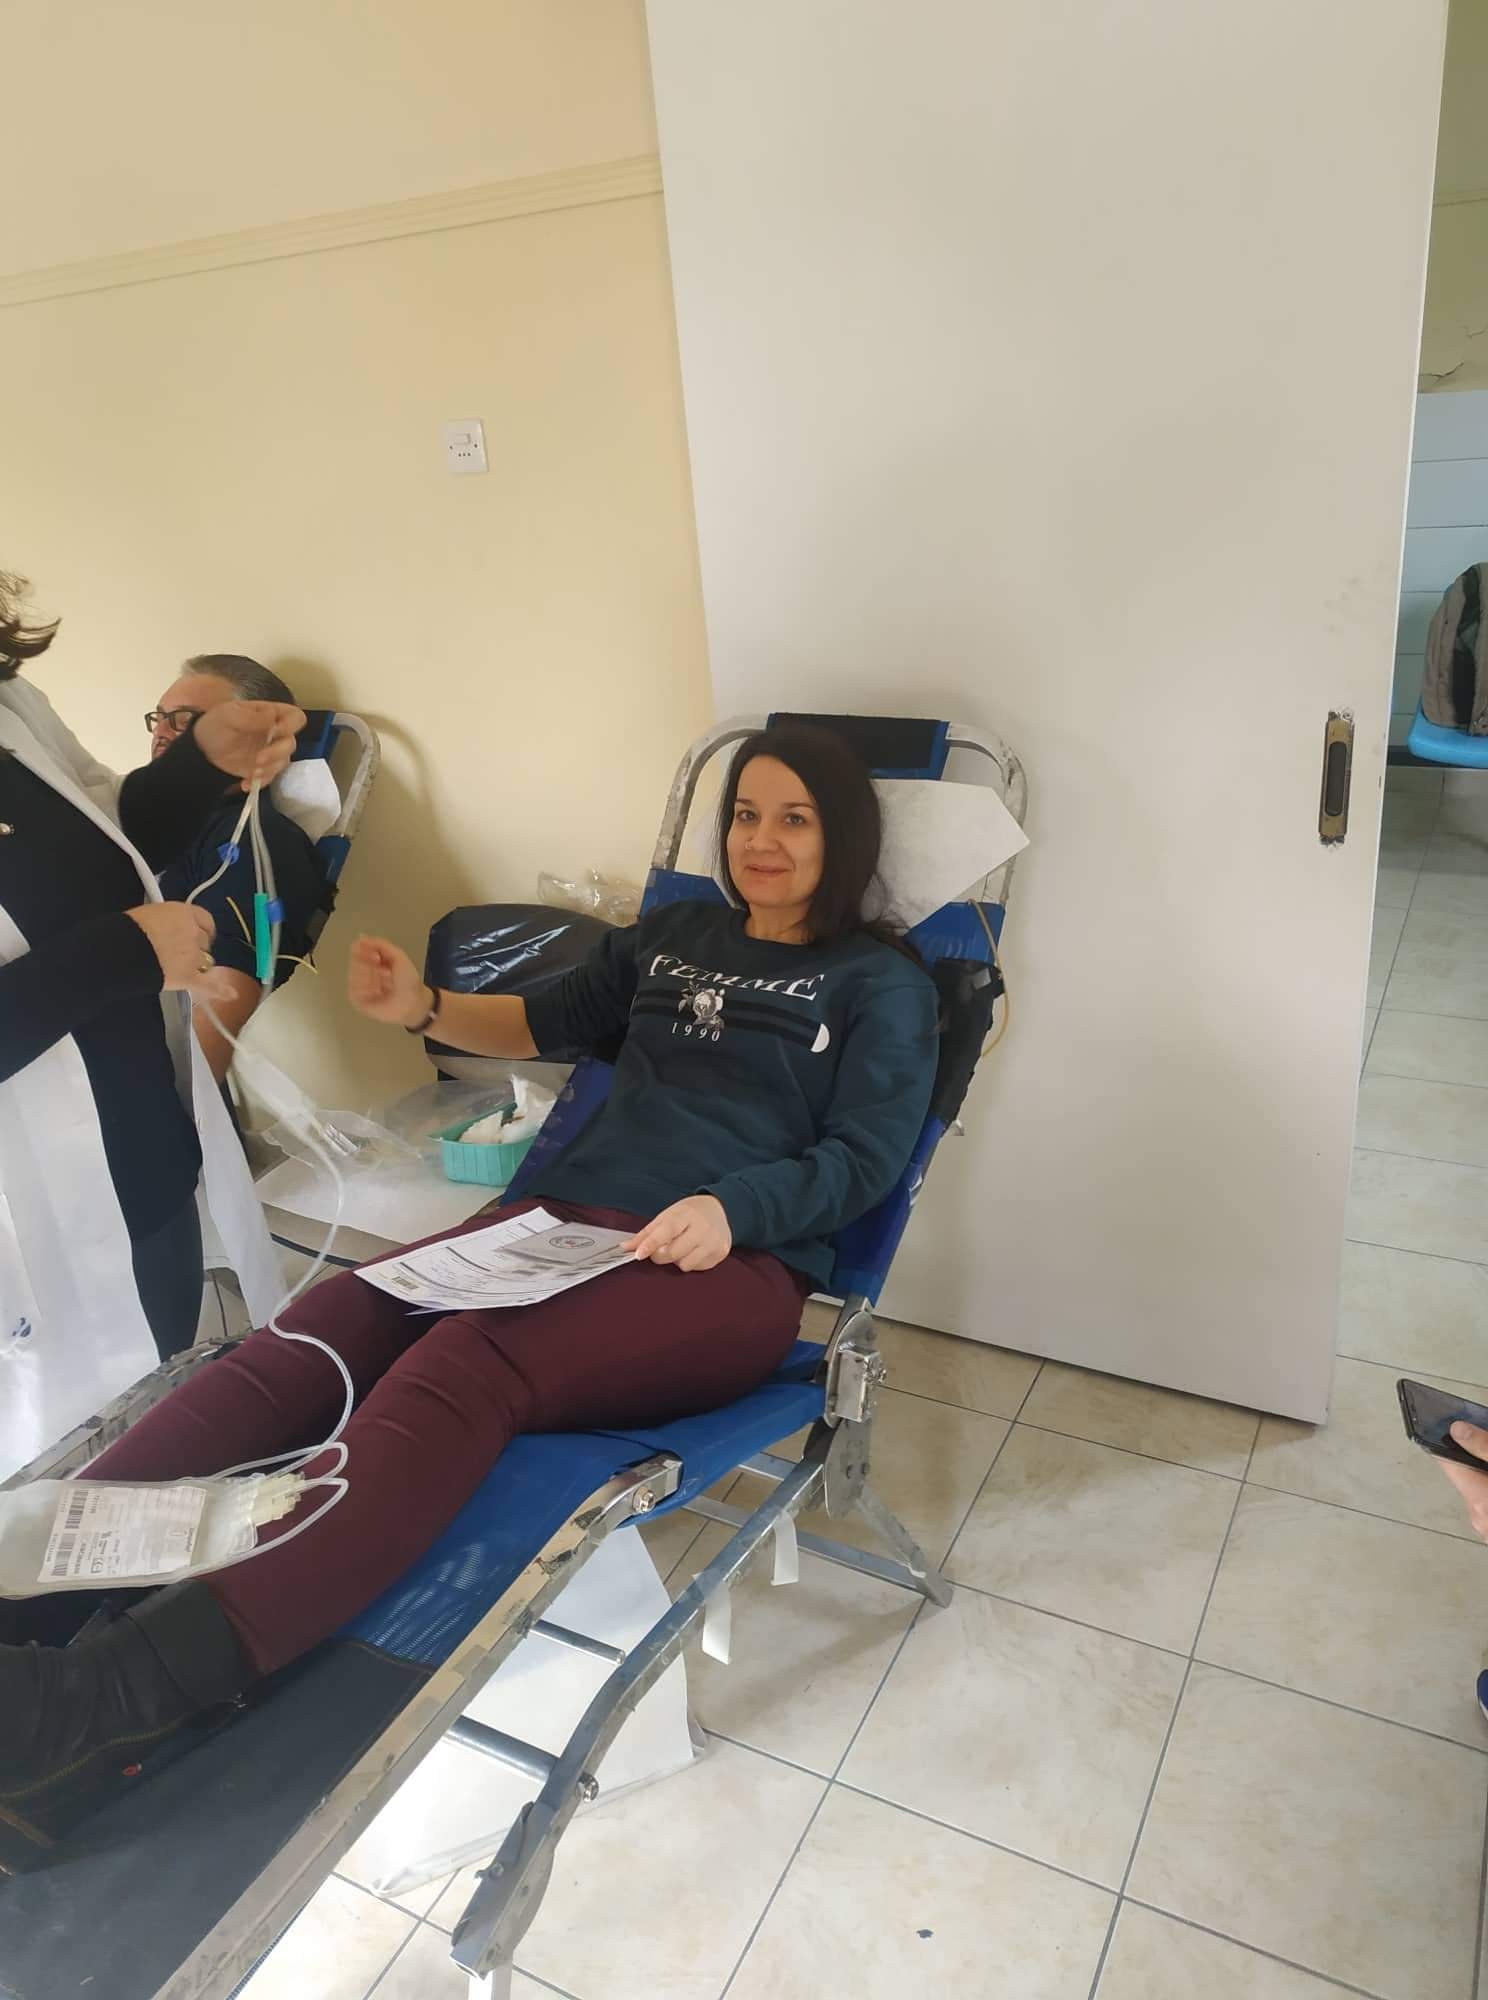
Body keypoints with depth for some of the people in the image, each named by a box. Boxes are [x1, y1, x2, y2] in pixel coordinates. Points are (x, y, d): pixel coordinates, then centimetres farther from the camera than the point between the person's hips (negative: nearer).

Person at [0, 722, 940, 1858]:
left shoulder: (884, 986, 10)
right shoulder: (674, 935, 24)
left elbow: (863, 1161, 0)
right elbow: (548, 1021, 32)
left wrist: (733, 1209, -19)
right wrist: (424, 1009, 14)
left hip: (735, 1266, -5)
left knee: (460, 1368, -35)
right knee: (317, 1330, -25)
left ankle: (113, 1695, -51)